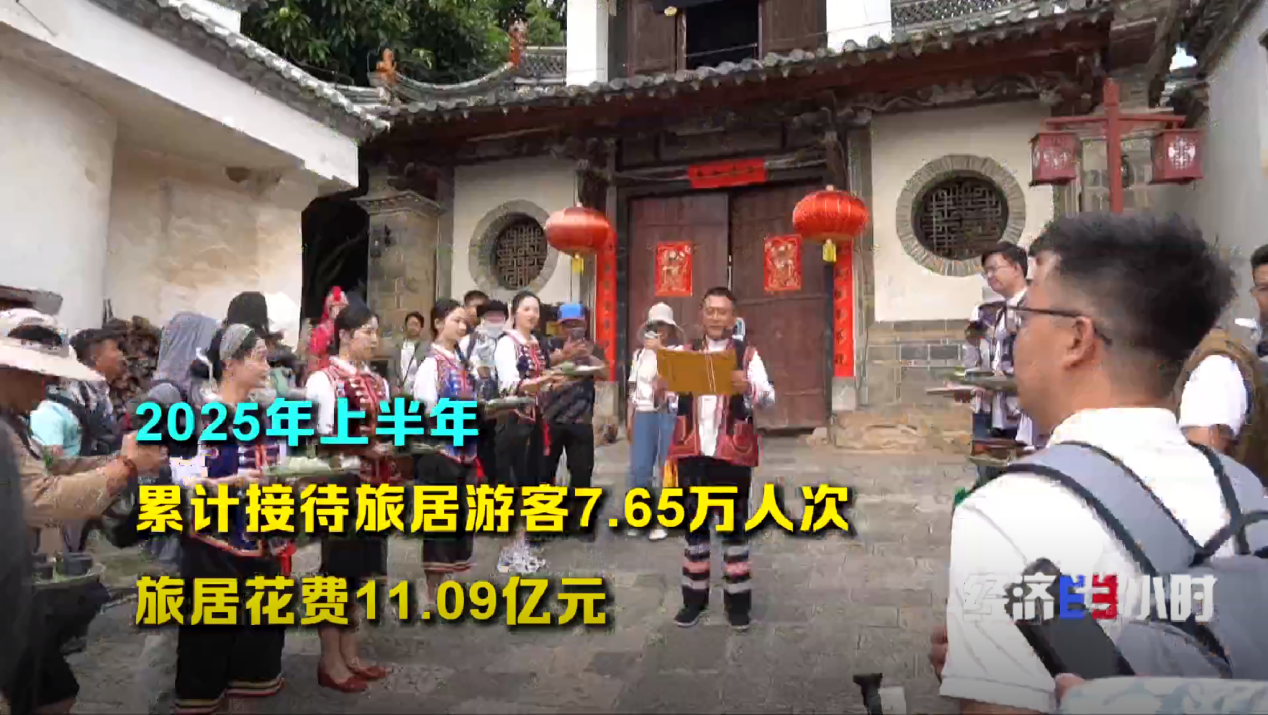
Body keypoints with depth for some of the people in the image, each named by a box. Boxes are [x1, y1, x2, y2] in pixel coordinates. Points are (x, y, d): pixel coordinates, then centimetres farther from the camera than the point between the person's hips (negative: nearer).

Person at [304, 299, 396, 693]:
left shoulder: (378, 382, 13)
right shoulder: (322, 379, -9)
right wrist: (362, 447, -23)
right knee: (334, 570, 3)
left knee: (357, 570, 14)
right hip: (338, 487, -7)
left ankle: (350, 654, 27)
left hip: (372, 487, 7)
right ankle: (330, 662, 16)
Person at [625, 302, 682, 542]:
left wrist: (660, 349, -19)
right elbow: (633, 388, 15)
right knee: (639, 468, 0)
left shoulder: (679, 351, 4)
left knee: (669, 467, -2)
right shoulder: (640, 354, 15)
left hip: (671, 414, -3)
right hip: (644, 413, 3)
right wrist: (629, 418, 10)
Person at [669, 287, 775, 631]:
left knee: (734, 525, 7)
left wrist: (748, 387, -30)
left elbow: (770, 397, -9)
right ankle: (694, 597, 23)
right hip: (692, 451, 2)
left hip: (732, 452, -2)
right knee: (694, 524, 11)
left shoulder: (747, 354, 1)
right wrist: (661, 387, -21)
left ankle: (738, 600, 19)